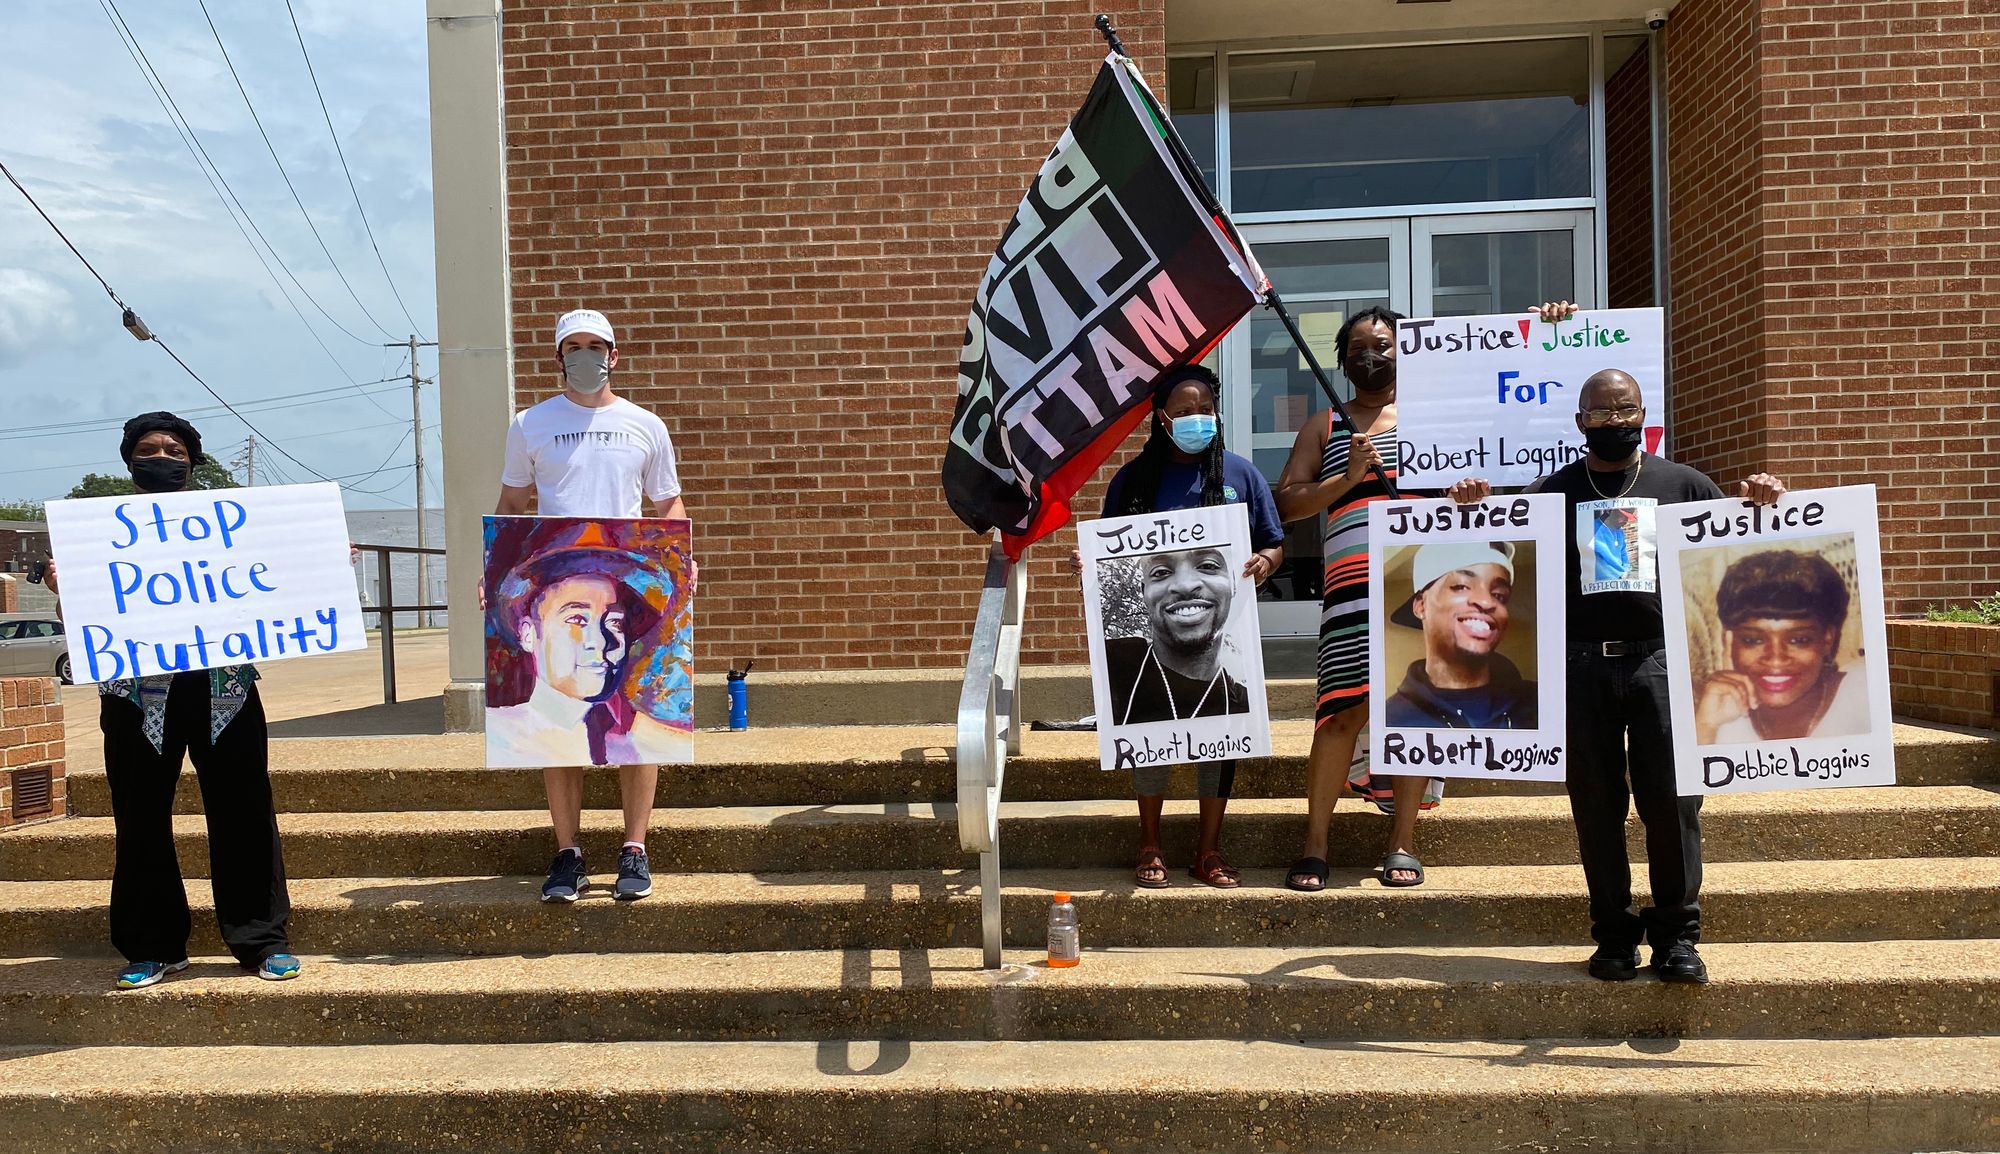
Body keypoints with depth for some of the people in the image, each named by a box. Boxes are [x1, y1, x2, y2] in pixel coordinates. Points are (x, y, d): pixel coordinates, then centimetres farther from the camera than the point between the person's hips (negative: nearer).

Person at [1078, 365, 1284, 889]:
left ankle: (1209, 851, 20)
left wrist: (1264, 563, -13)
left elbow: (1274, 545, 9)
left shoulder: (1240, 474, 5)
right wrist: (1088, 565, -11)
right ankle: (1150, 847, 19)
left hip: (1222, 633, 1)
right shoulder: (1132, 479, 4)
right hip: (1148, 630, -1)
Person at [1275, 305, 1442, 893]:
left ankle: (1402, 844, 10)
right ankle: (1315, 844, 0)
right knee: (1343, 709, -9)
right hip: (1354, 582, -1)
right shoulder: (1325, 427, 18)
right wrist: (1348, 477, -5)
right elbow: (1286, 501, 8)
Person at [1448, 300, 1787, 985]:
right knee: (1597, 803, 3)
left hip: (1660, 658, 0)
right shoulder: (1554, 490, 14)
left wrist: (1758, 505, -6)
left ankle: (1677, 934, 7)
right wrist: (1479, 506, -8)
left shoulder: (1680, 483, 14)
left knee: (1671, 798, -4)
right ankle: (1614, 934, 13)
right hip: (1582, 664, 1)